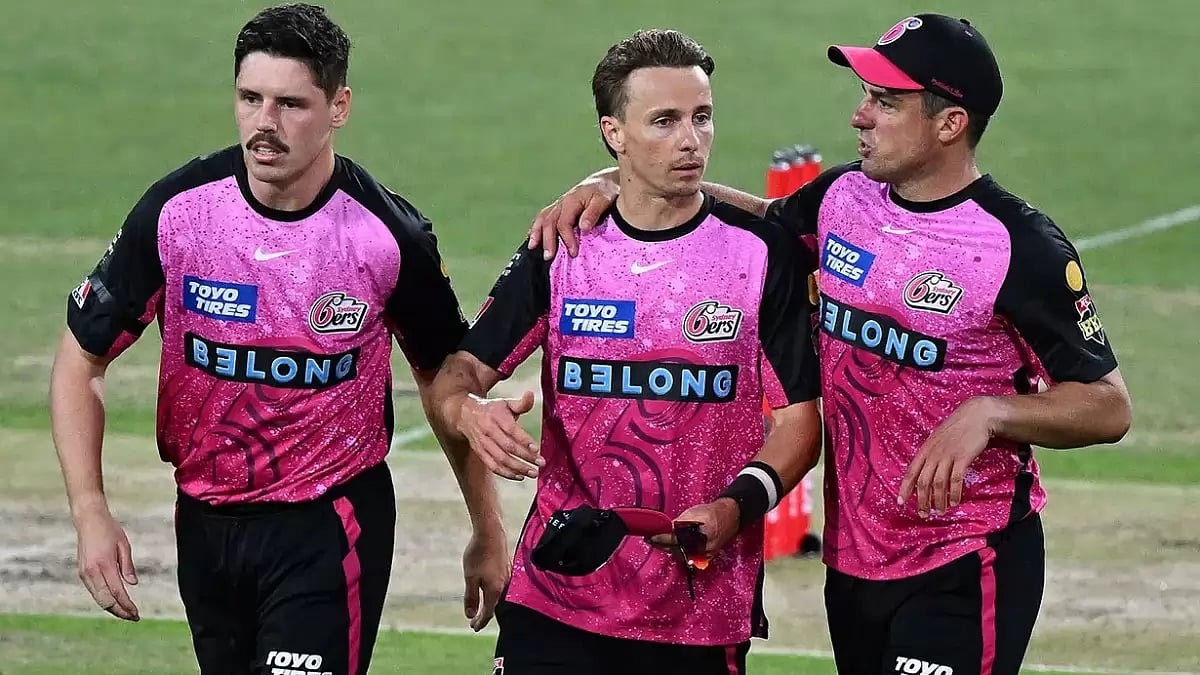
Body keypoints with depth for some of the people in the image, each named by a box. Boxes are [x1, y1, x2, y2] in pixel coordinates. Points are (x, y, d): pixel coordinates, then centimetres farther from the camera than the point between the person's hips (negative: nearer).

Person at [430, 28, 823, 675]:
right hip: (556, 591, 1)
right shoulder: (559, 250, 6)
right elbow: (457, 371, 7)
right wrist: (471, 412, -18)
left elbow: (799, 420, 0)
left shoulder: (763, 252, 0)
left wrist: (737, 507, -17)